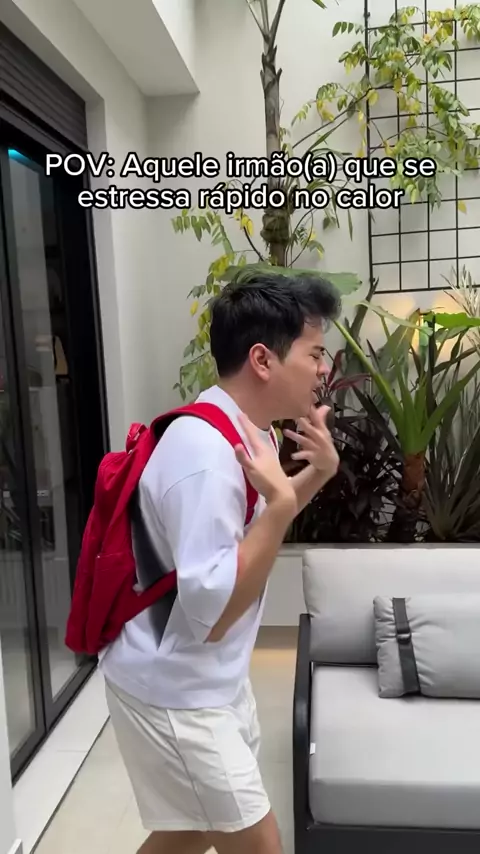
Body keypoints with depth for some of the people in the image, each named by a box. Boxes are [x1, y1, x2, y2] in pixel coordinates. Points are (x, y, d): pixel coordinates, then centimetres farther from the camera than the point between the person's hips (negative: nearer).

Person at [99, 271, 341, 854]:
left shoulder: (245, 430, 0)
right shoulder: (206, 452, -30)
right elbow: (212, 614, -30)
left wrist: (319, 472, 1)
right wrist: (280, 501, -32)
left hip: (212, 680, 9)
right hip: (173, 693, -9)